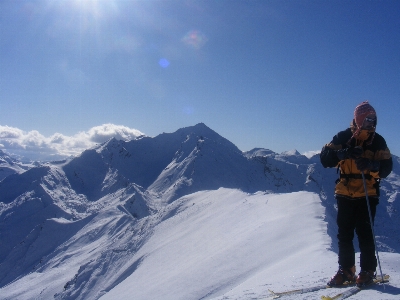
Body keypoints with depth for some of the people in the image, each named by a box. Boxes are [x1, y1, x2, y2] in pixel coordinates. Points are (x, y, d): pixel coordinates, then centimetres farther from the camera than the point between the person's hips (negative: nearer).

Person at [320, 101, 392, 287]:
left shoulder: (378, 141, 0)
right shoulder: (343, 137, 0)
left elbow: (386, 168, -6)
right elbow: (325, 158, -6)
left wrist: (370, 165, -27)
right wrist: (343, 153, -24)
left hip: (368, 195, -1)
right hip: (345, 194, 1)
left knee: (365, 234, -1)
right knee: (344, 234, 7)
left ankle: (368, 271, 14)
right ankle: (346, 270, 19)